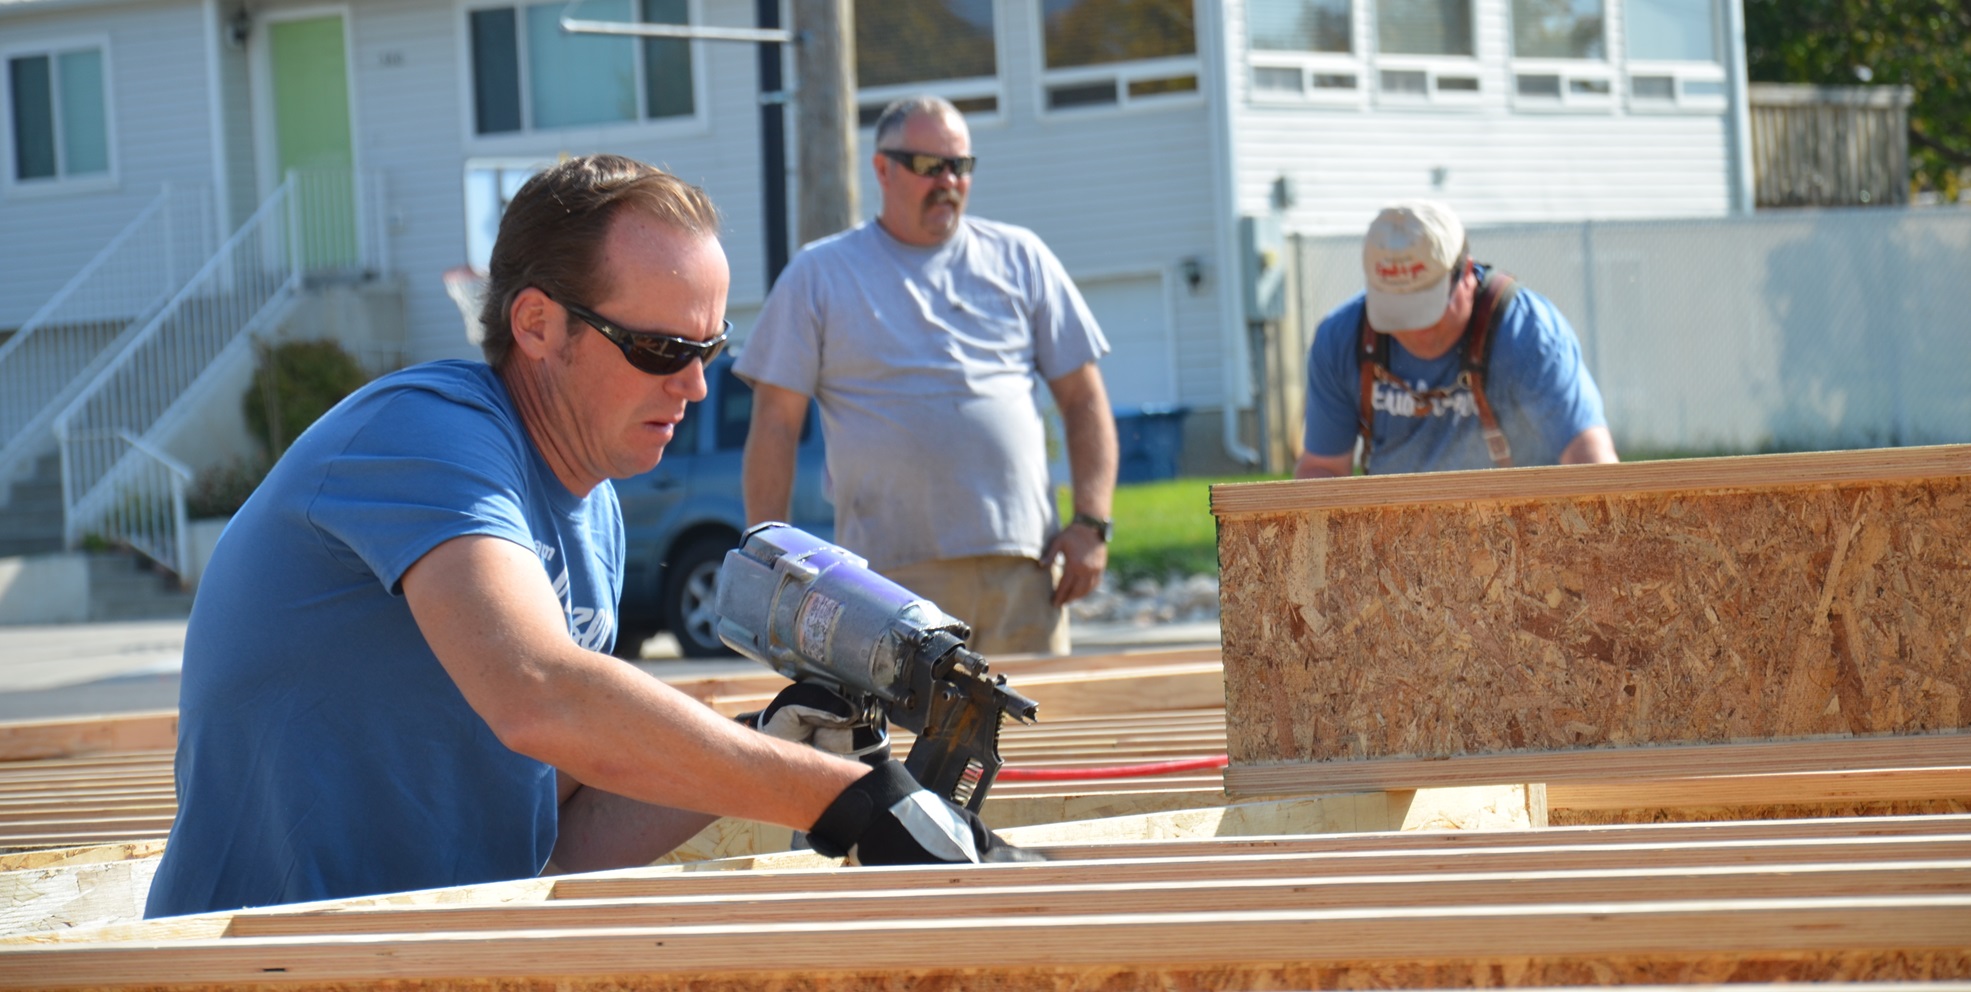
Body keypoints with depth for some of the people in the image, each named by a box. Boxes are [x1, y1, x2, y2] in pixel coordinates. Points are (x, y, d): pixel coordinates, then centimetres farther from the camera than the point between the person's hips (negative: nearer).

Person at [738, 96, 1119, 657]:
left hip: (1024, 564, 2)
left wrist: (1091, 525, 1)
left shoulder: (1019, 259, 15)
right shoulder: (820, 276, 9)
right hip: (894, 571, -2)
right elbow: (776, 423, 5)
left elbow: (1084, 400, 13)